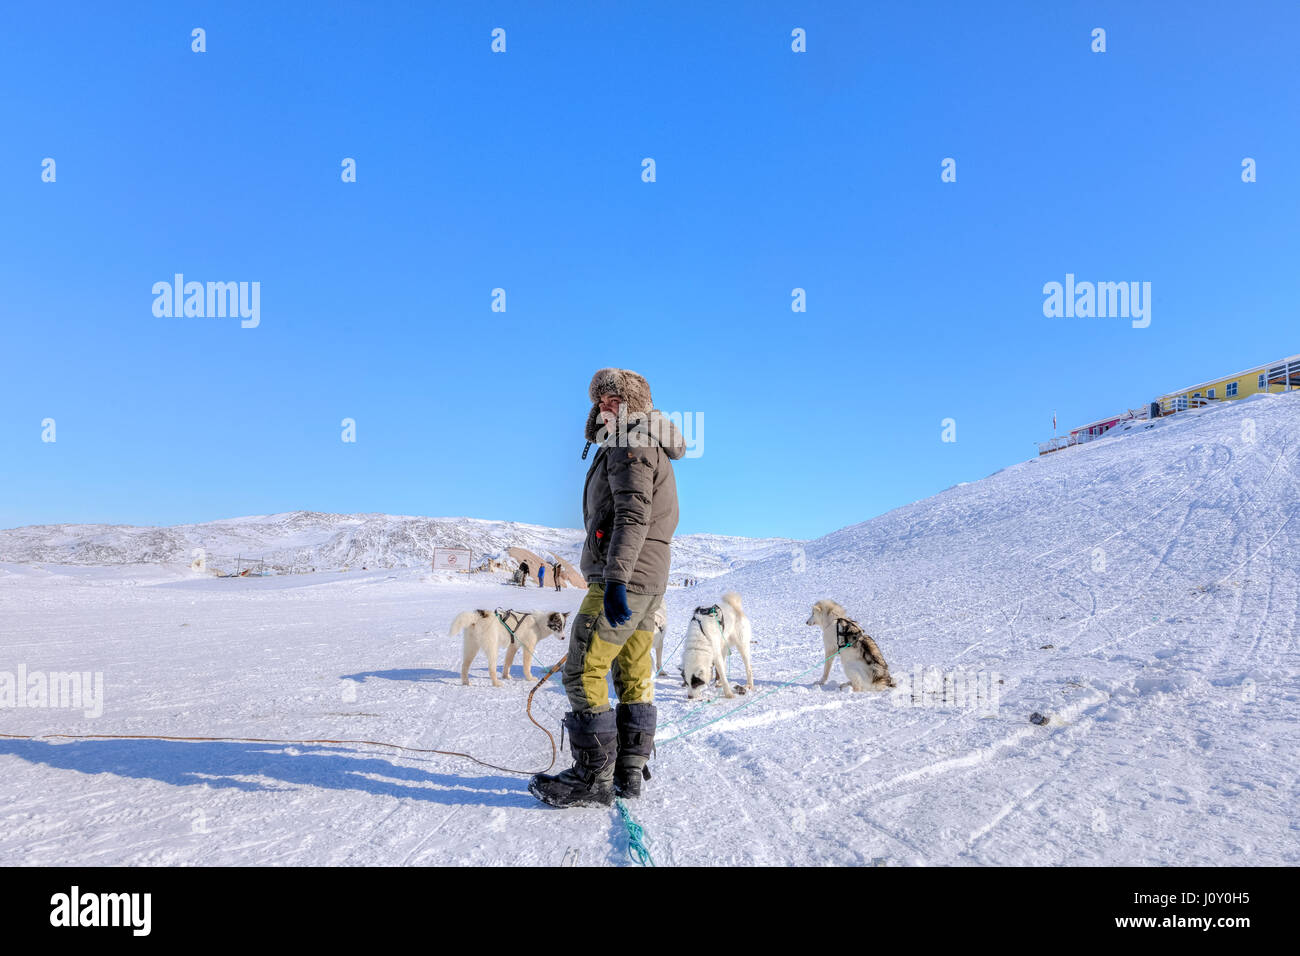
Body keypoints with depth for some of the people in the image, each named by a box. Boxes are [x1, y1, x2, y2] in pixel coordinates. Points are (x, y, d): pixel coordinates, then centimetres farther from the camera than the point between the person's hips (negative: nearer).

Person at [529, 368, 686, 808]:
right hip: (649, 580, 11)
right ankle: (629, 771, 19)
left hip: (623, 577, -11)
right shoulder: (649, 449, 22)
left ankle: (593, 779, -4)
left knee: (583, 671, -8)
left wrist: (615, 580, -29)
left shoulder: (631, 444, -10)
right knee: (633, 675, 12)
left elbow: (633, 516, -23)